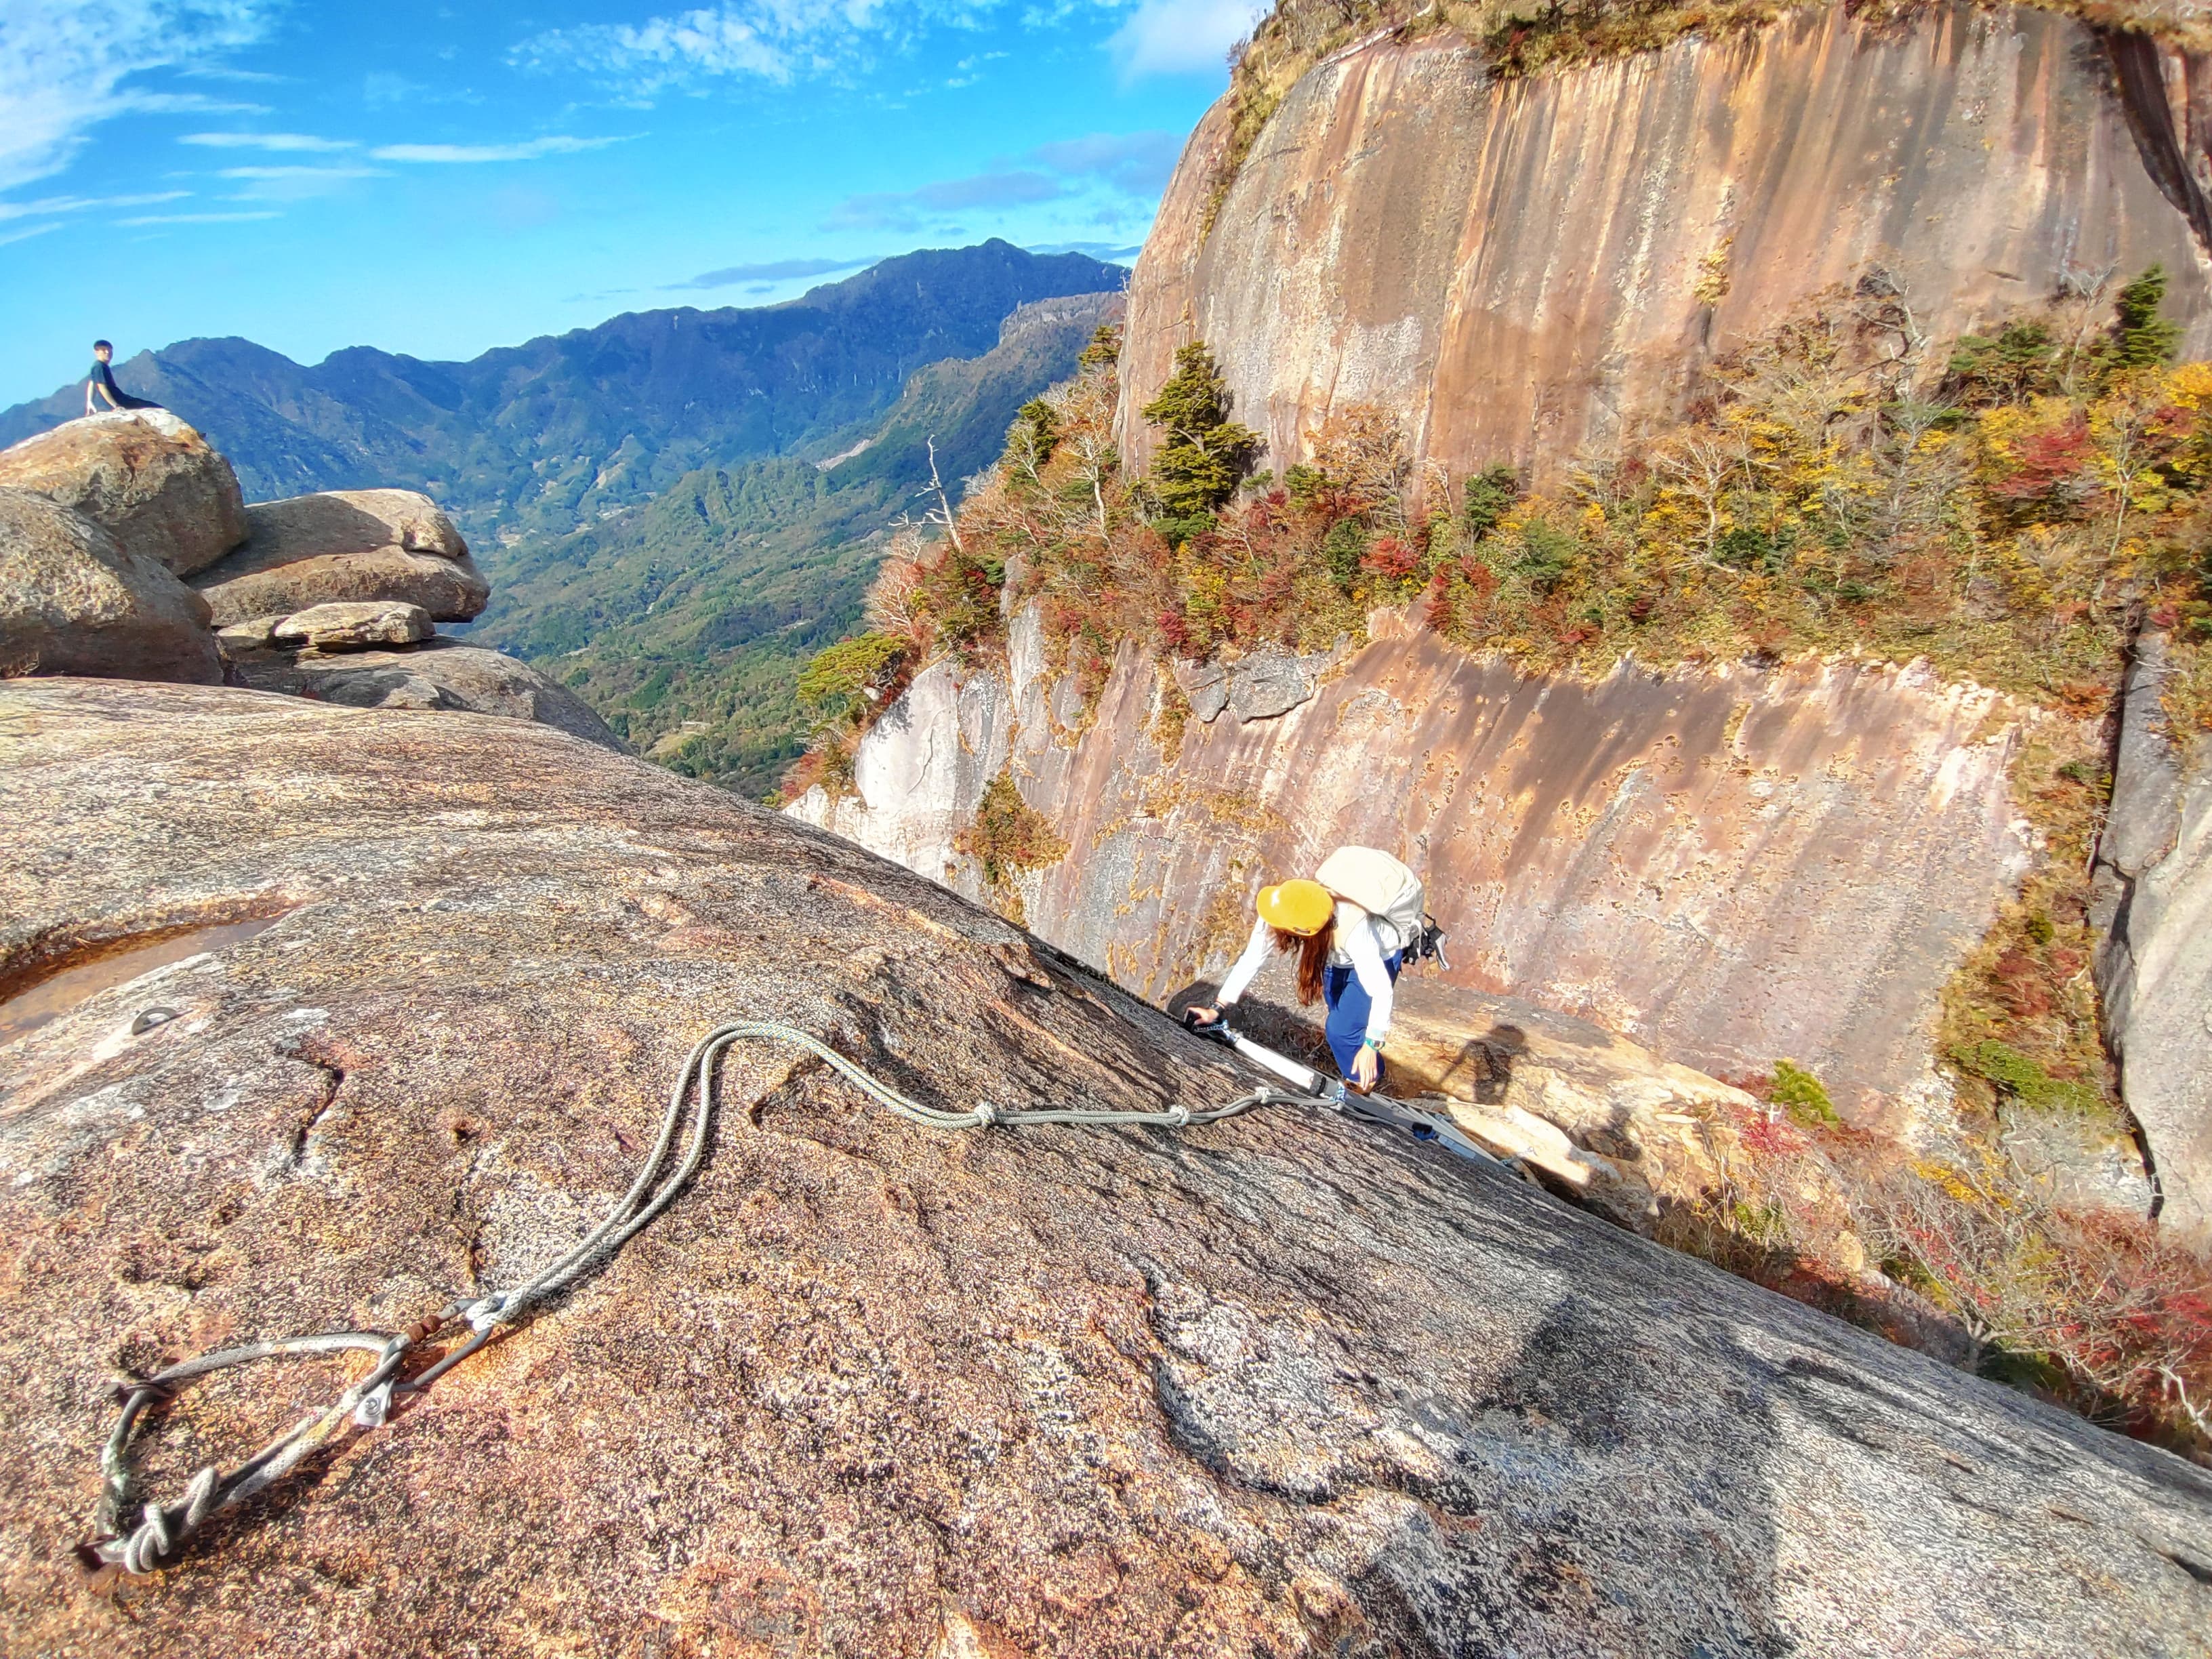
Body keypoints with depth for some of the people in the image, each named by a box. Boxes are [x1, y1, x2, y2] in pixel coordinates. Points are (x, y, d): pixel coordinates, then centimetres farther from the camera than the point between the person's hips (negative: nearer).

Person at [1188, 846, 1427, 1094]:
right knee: (1338, 1010, 22)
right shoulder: (1291, 905, -33)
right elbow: (1252, 958, -25)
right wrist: (1217, 1008, -25)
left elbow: (1380, 991, -35)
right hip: (1340, 954, 6)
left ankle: (1362, 1084, 22)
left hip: (1380, 954, -6)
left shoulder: (1354, 933, -47)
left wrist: (1371, 1045, -29)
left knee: (1341, 1029, -9)